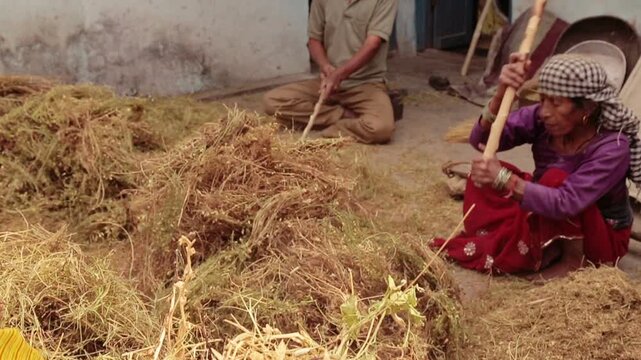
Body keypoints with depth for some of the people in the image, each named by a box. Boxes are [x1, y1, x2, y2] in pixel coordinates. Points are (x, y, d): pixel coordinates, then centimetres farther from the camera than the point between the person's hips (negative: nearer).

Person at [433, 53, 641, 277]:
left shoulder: (613, 147, -30)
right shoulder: (540, 118, -16)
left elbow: (565, 204, -40)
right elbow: (481, 140, -25)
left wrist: (504, 180, -50)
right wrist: (501, 95, -41)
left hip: (602, 238, -6)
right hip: (547, 223, 6)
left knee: (555, 178, -32)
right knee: (484, 173, -12)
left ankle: (574, 259, -13)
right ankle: (549, 250, -8)